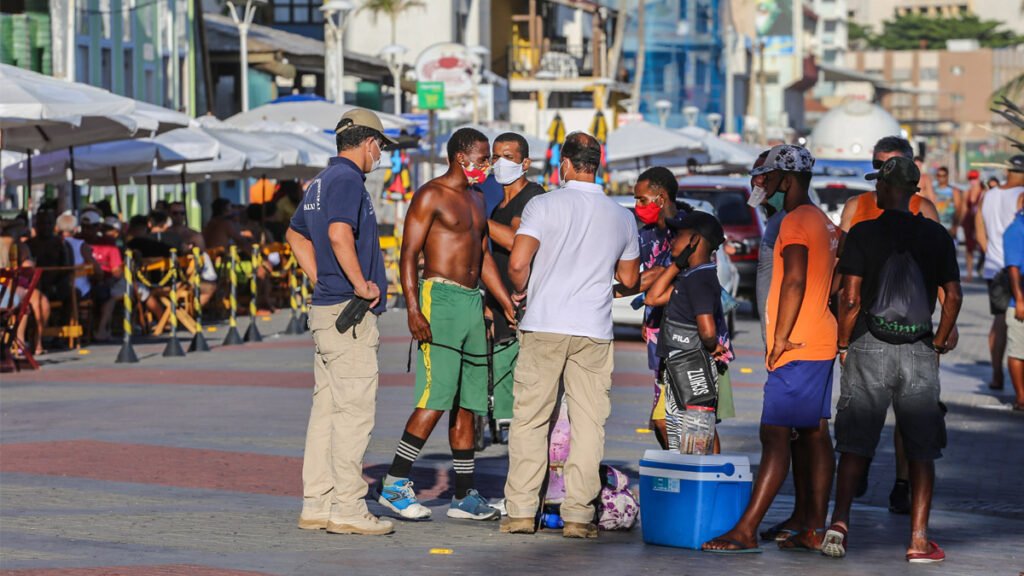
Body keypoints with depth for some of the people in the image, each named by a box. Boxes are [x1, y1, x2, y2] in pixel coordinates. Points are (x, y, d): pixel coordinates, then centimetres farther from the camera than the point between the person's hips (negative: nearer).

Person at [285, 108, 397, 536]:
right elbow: (339, 233, -29)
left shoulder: (322, 181, 18)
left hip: (326, 306, 10)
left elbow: (296, 234, 31)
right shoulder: (347, 180, -12)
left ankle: (316, 504, 13)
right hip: (348, 313, -10)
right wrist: (362, 284, -20)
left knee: (327, 408, 11)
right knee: (355, 409, -9)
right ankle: (347, 508, -9)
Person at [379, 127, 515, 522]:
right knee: (436, 400, -16)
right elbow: (408, 254, -11)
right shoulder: (431, 196, -6)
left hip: (473, 301, 9)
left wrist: (510, 307, 19)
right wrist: (413, 309, -21)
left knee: (468, 404, 8)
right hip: (440, 297, -9)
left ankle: (464, 496, 11)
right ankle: (395, 484, -14)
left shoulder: (476, 199, 20)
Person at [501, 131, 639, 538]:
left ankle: (521, 512, 3)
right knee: (588, 424, 4)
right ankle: (578, 515, 0)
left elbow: (518, 263, -14)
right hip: (594, 330, 2)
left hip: (544, 325, -2)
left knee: (530, 420, 5)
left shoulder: (544, 205, -5)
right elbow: (629, 279, 17)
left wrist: (522, 291, 6)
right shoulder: (622, 217, 7)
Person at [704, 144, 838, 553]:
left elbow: (794, 282, -22)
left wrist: (780, 340, -19)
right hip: (821, 345, 10)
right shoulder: (824, 223, 18)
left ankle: (745, 531, -16)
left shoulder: (796, 221, -13)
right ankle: (815, 529, 9)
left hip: (797, 348, -10)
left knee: (775, 435, -13)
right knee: (814, 434, 9)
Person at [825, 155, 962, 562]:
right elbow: (953, 296, 1)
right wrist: (940, 341, 13)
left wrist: (843, 345, 4)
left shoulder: (863, 233, -4)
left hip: (870, 347, -1)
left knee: (855, 443, 4)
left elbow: (850, 298, -8)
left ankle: (840, 521, -10)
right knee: (921, 449, 6)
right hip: (919, 353, 1)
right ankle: (919, 540, 3)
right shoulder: (937, 236, 4)